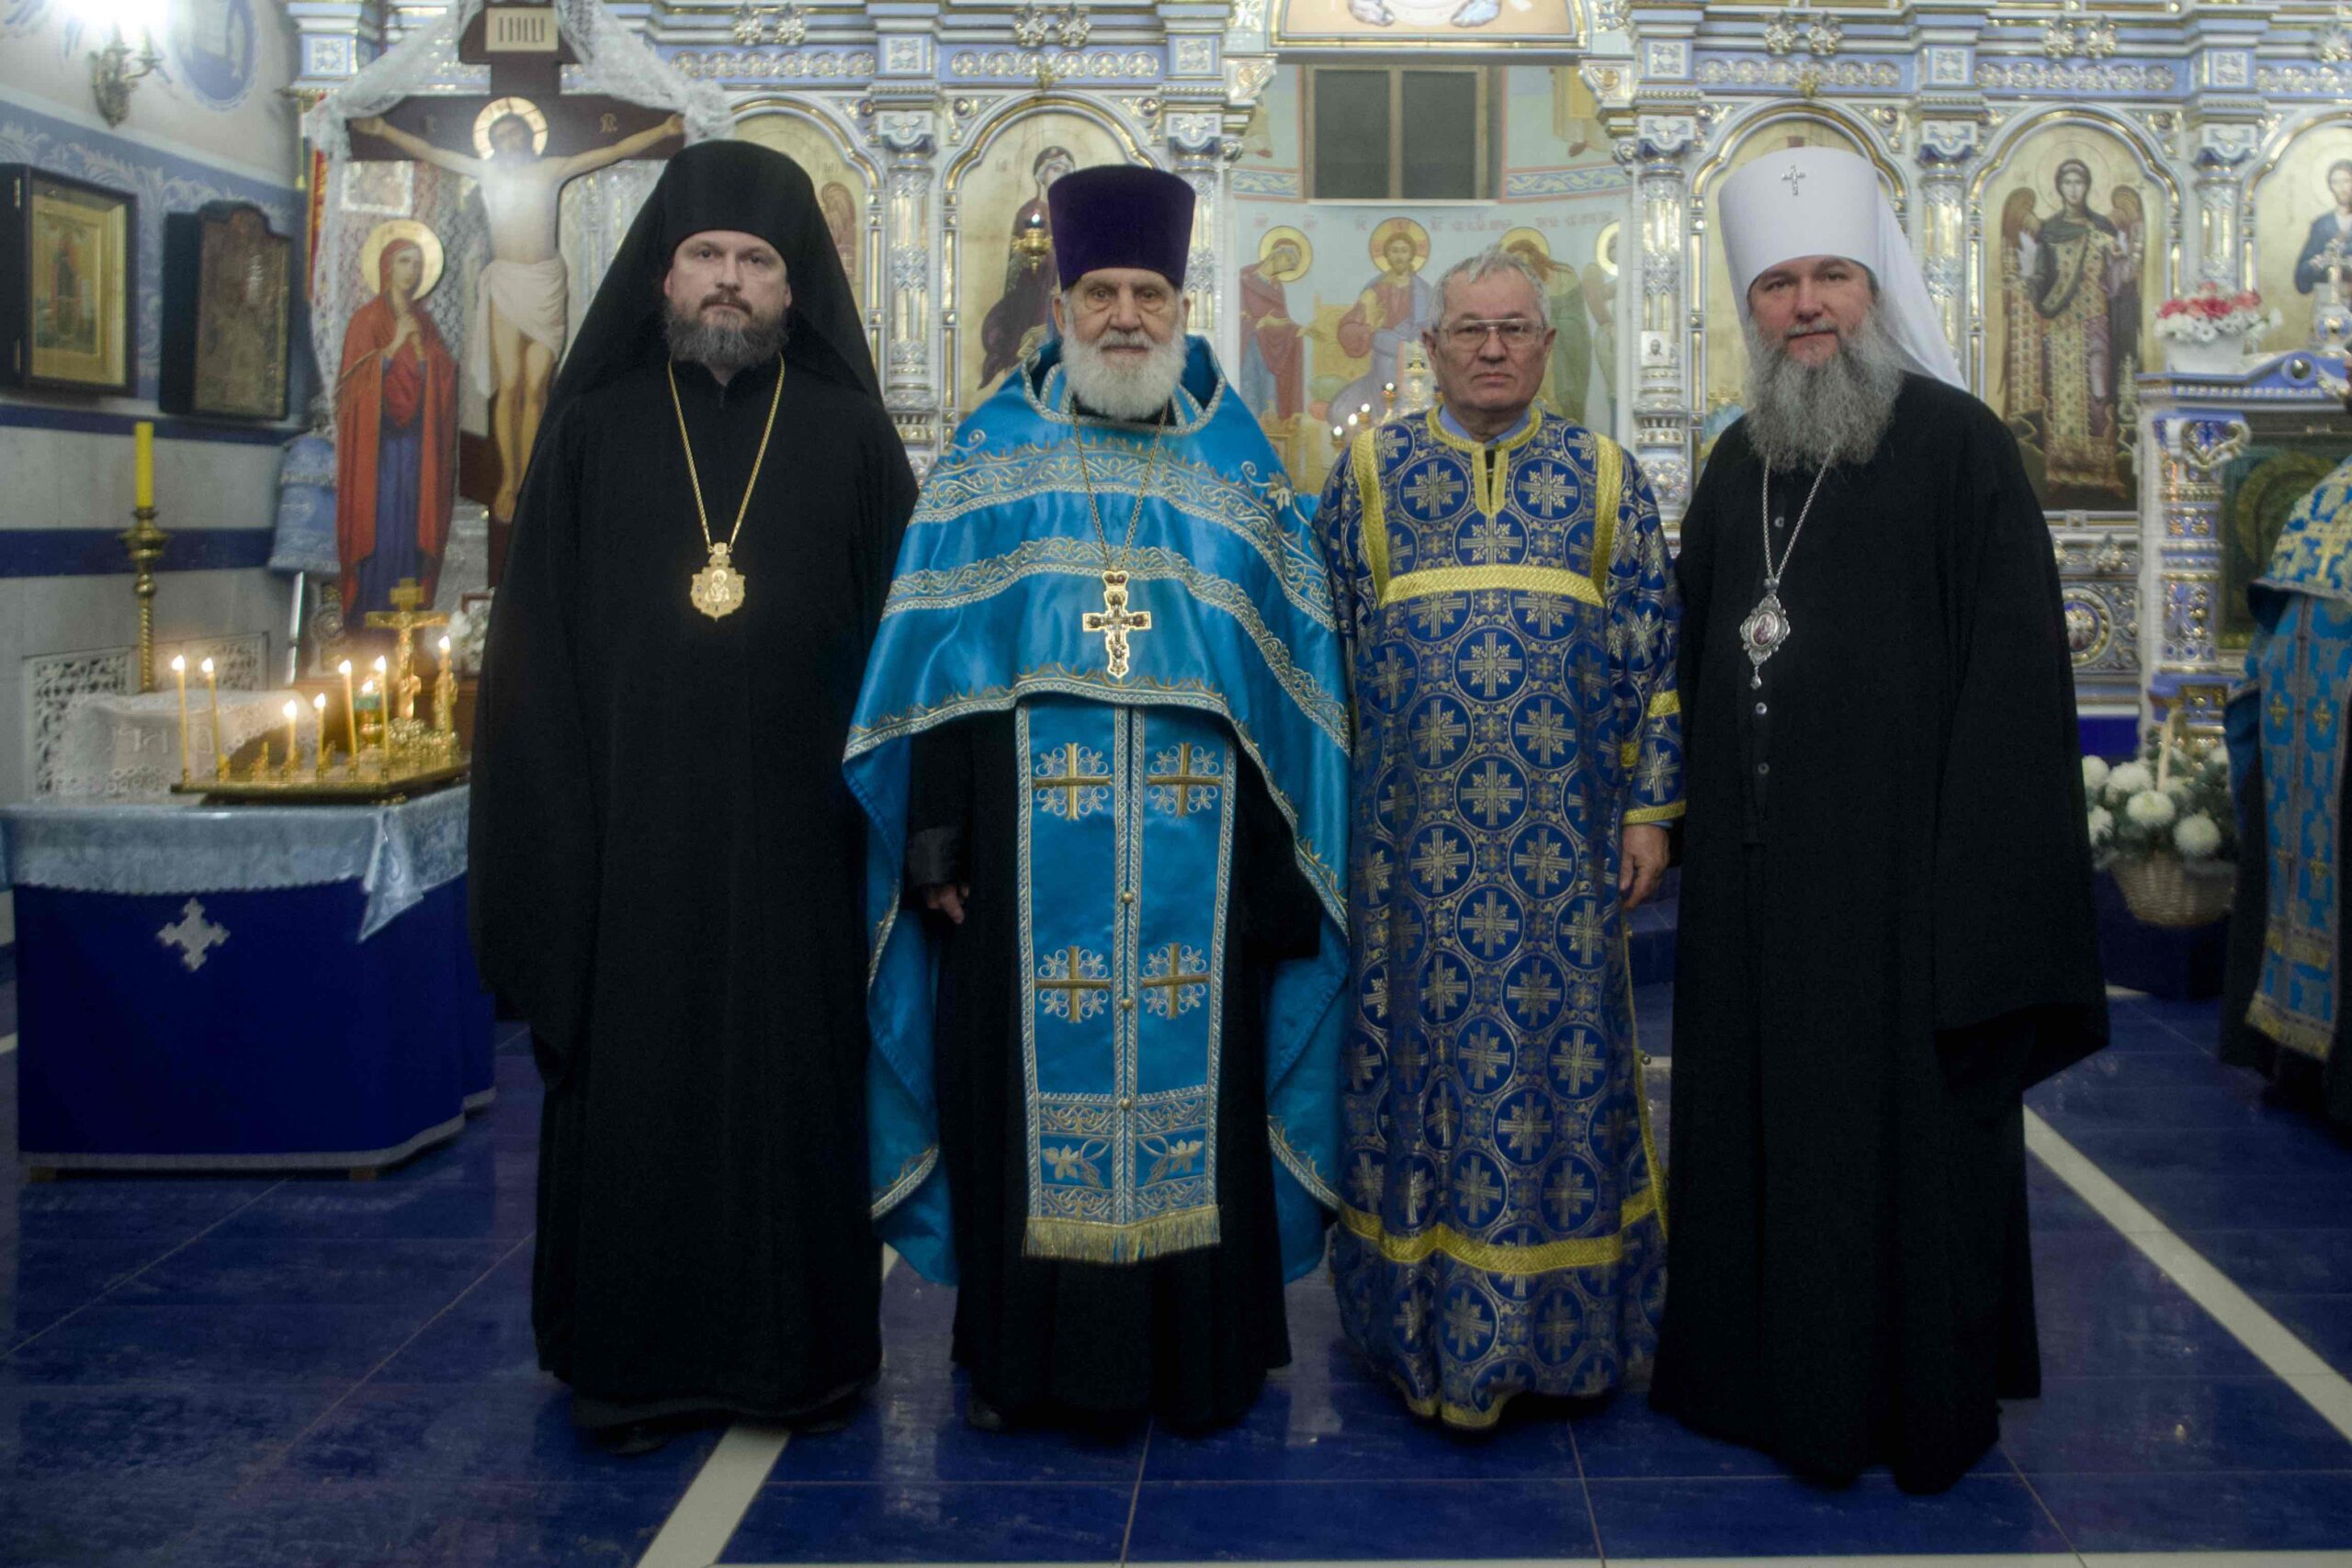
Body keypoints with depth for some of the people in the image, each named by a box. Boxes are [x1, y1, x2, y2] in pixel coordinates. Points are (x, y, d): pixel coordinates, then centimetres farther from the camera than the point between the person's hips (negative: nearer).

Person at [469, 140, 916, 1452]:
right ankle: (636, 1356, 20)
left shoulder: (852, 437, 5)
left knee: (799, 1083, 5)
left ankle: (805, 1349, 21)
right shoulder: (595, 432, 7)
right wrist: (554, 836, -4)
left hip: (795, 838, 0)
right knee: (631, 1087, 5)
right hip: (633, 836, 1)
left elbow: (901, 643, 3)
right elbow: (539, 648, 4)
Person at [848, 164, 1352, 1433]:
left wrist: (1280, 860, 1)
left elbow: (1294, 672, 8)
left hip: (1193, 859, 1)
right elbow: (935, 656, 4)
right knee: (1030, 1078, 3)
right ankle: (1024, 1357, 18)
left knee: (1195, 1083, 4)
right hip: (1029, 849, 0)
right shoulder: (992, 460, 8)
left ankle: (1198, 1353, 18)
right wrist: (937, 840, -4)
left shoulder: (1239, 472, 10)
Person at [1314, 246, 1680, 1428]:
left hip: (1562, 835, 1)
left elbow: (1656, 654, 7)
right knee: (1421, 1050, 4)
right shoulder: (1369, 472, 6)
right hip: (1413, 833, 0)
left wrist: (1651, 807, 0)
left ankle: (1555, 1318, 19)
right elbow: (1321, 649, 7)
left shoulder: (1604, 477, 7)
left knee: (1559, 1048, 5)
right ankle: (1427, 1321, 17)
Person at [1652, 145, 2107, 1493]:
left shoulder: (1960, 447, -6)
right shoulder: (1738, 465, 12)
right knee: (1760, 1127, 12)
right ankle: (1770, 1371, 28)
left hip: (1897, 871, -5)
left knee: (1905, 1137, 4)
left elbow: (2013, 675, -11)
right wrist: (1693, 830, 8)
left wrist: (1978, 885, -16)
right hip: (1753, 874, 6)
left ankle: (1922, 1403, 20)